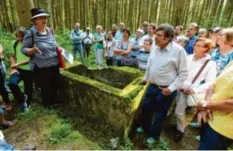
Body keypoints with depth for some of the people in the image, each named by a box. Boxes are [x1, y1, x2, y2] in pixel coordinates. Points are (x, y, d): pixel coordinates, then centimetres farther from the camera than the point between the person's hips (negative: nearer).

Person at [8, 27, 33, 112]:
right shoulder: (16, 43, 4)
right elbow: (12, 56, 11)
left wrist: (18, 64, -18)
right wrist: (13, 68, -2)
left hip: (29, 70, -3)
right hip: (18, 69, 3)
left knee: (28, 89, 7)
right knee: (11, 83, -21)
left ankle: (27, 104, 33)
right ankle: (22, 100, 2)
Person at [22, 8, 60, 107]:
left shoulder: (50, 31, 5)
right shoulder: (30, 33, -12)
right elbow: (23, 49, -8)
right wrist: (33, 50, -27)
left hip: (55, 65, 6)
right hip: (41, 68, -6)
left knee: (55, 86, 19)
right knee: (46, 88, 9)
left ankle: (53, 102, 45)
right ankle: (47, 105, 35)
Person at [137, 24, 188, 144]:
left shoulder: (178, 50, -18)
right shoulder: (154, 47, 0)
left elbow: (183, 73, -12)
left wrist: (171, 88, -16)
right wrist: (145, 78, 21)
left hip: (166, 90, -5)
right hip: (152, 86, 6)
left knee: (160, 114, 13)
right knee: (146, 108, 19)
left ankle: (154, 135, 38)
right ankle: (145, 128, 46)